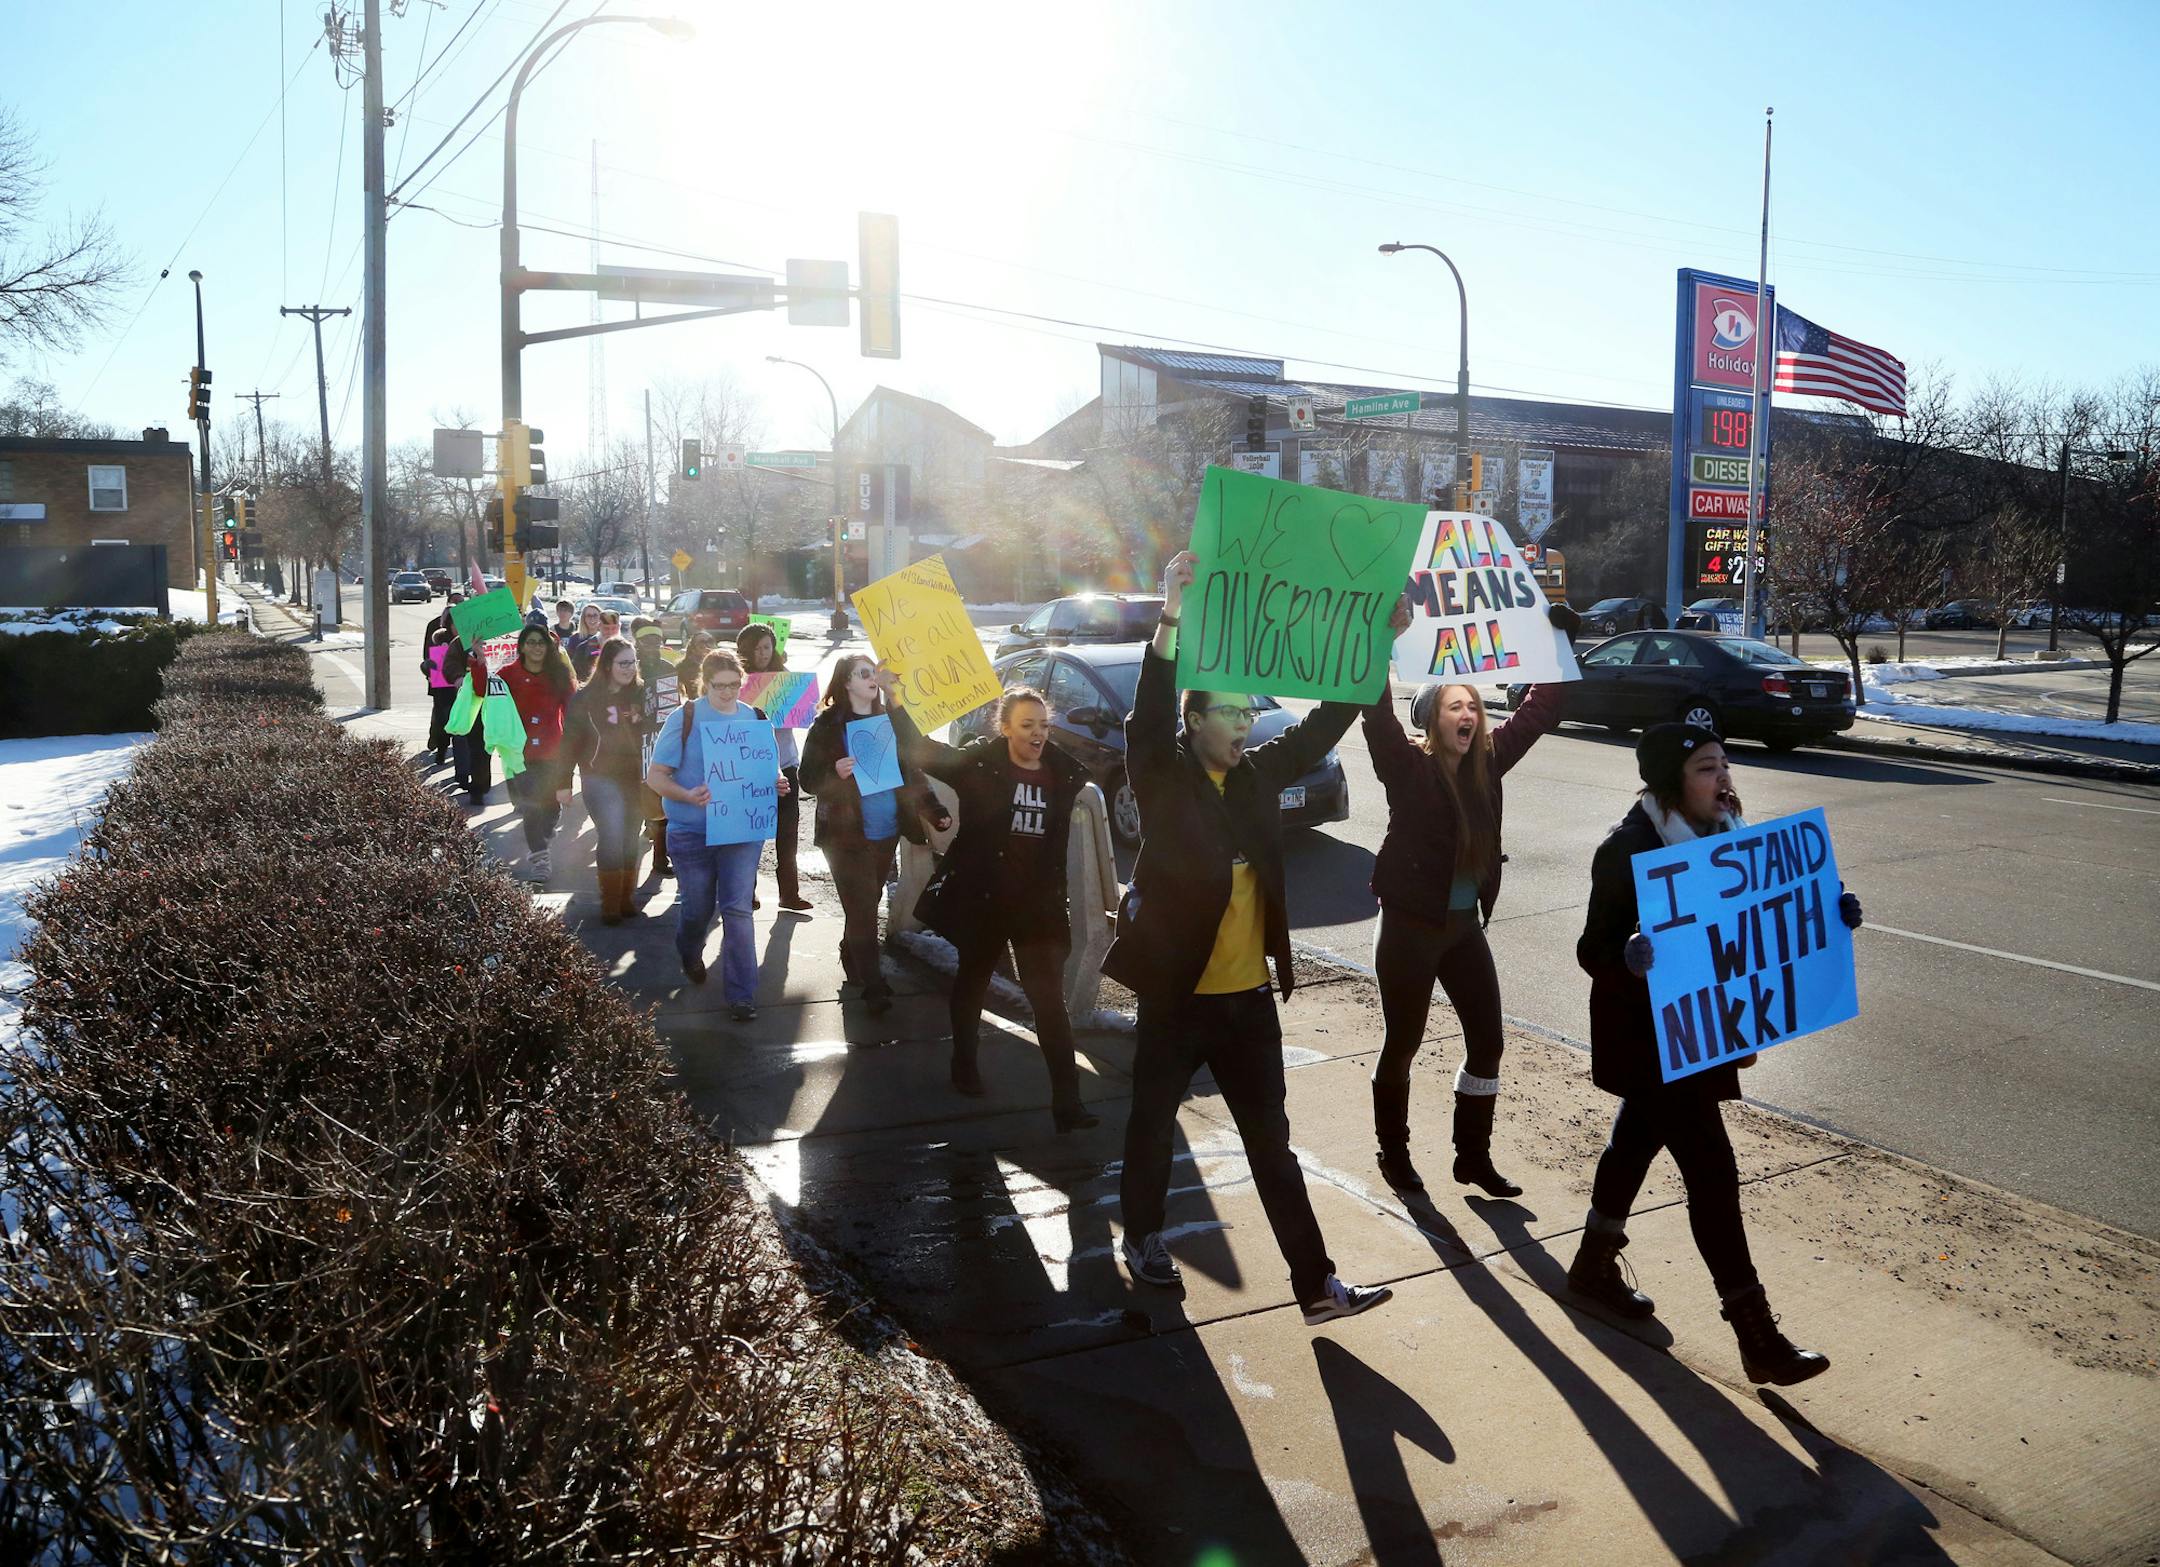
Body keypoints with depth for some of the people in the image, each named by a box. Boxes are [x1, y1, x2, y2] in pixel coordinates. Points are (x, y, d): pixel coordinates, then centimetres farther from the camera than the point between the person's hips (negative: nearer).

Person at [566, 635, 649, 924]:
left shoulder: (640, 693, 4)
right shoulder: (586, 697, -5)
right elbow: (571, 740, -3)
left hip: (635, 778, 4)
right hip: (602, 779, -3)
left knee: (630, 841, 8)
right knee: (611, 839, -10)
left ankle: (626, 899, 18)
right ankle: (610, 904, -2)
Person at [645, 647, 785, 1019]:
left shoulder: (755, 718, 3)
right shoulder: (685, 718, -7)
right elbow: (655, 776, -8)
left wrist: (776, 783, -10)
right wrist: (687, 796, -27)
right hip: (692, 832, -1)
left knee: (738, 909, -5)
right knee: (696, 908, 14)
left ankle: (742, 994, 3)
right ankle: (690, 955, 48)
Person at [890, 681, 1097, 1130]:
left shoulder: (1063, 773, -1)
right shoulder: (980, 762, -9)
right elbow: (921, 751, -18)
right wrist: (894, 700, -28)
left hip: (1038, 903, 1)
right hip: (980, 897, -1)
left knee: (1050, 999, -4)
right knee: (973, 980, 20)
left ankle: (1067, 1100, -4)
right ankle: (964, 1063, 43)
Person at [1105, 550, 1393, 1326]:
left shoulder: (1258, 772, 4)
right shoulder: (1163, 776, -11)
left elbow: (1325, 723, 6)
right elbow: (1149, 717, -29)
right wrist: (1170, 624, -44)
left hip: (1249, 997, 4)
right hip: (1176, 994, -4)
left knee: (1271, 1141, 10)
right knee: (1153, 1123, 16)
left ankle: (1316, 1282, 14)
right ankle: (1143, 1235, 39)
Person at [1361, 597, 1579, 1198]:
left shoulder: (1487, 761, 1)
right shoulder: (1407, 767, -15)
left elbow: (1539, 710, 9)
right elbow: (1378, 716, -32)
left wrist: (1560, 640, 5)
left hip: (1465, 927, 6)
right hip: (1409, 928, -6)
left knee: (1487, 1041, 9)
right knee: (1402, 1045, 8)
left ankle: (1473, 1156, 25)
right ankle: (1393, 1152, 26)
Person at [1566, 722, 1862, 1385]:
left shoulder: (1724, 833, 1)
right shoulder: (1629, 850, -23)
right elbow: (1593, 950, -22)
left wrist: (1828, 915, -7)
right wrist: (1628, 957, -44)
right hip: (1647, 1034, -8)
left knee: (1639, 1135, 22)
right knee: (1711, 1167, -7)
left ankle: (1594, 1263, 42)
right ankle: (1756, 1336, 1)